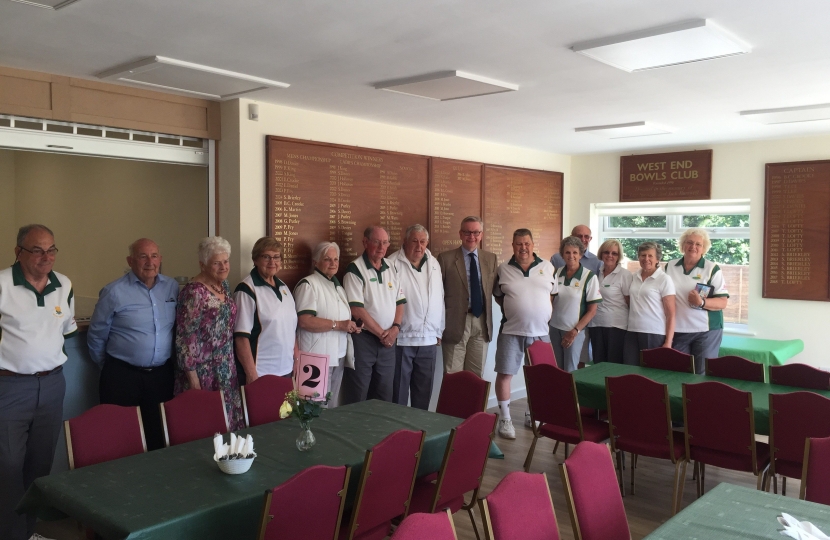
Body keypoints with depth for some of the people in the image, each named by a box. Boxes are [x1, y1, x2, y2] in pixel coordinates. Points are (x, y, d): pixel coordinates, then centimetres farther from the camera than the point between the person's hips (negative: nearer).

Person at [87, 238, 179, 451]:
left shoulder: (172, 287, 2)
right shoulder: (114, 292, -9)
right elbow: (96, 337, 0)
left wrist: (172, 360, 10)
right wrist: (110, 368, 7)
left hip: (162, 374, 3)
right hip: (122, 376, -3)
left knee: (160, 436, 13)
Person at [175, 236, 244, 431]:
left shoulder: (223, 285, 7)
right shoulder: (194, 292, -18)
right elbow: (185, 337, -19)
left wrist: (230, 367, 16)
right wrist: (193, 378, -19)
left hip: (226, 370, 8)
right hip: (204, 372, -8)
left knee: (226, 421, 14)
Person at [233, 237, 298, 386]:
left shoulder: (283, 287, 11)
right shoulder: (247, 290, -11)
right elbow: (241, 336, -15)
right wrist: (251, 374, -18)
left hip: (286, 371, 7)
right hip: (260, 374, -6)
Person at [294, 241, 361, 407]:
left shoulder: (338, 286, 17)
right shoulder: (308, 284, -10)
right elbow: (304, 321, -22)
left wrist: (352, 326, 6)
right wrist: (338, 325, -20)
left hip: (339, 356, 9)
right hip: (318, 357, -9)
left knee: (333, 404, 15)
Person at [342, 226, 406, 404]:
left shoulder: (391, 268, 9)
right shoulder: (355, 269, -11)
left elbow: (400, 301, 13)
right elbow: (356, 309, -17)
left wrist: (395, 328, -4)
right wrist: (381, 333, -12)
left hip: (388, 341, 6)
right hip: (363, 339, -6)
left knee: (384, 396, 14)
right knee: (357, 398, 2)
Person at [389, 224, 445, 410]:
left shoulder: (434, 264, 10)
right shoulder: (393, 264, -8)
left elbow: (439, 299, 13)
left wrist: (438, 332, 12)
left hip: (429, 340, 5)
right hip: (401, 338, -5)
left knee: (424, 390, 13)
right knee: (399, 390, 4)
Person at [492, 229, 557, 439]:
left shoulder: (547, 267, 4)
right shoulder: (503, 269, 1)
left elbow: (554, 294, 9)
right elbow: (498, 296, 10)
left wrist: (546, 315, -1)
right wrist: (513, 311, 2)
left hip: (540, 332, 2)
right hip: (511, 331, -1)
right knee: (504, 374, -3)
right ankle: (505, 418, 9)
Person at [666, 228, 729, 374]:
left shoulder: (712, 269, -3)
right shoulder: (670, 266, 8)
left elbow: (722, 302, -6)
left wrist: (702, 302, -25)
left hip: (706, 330, -3)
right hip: (677, 330, 3)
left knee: (704, 373, -1)